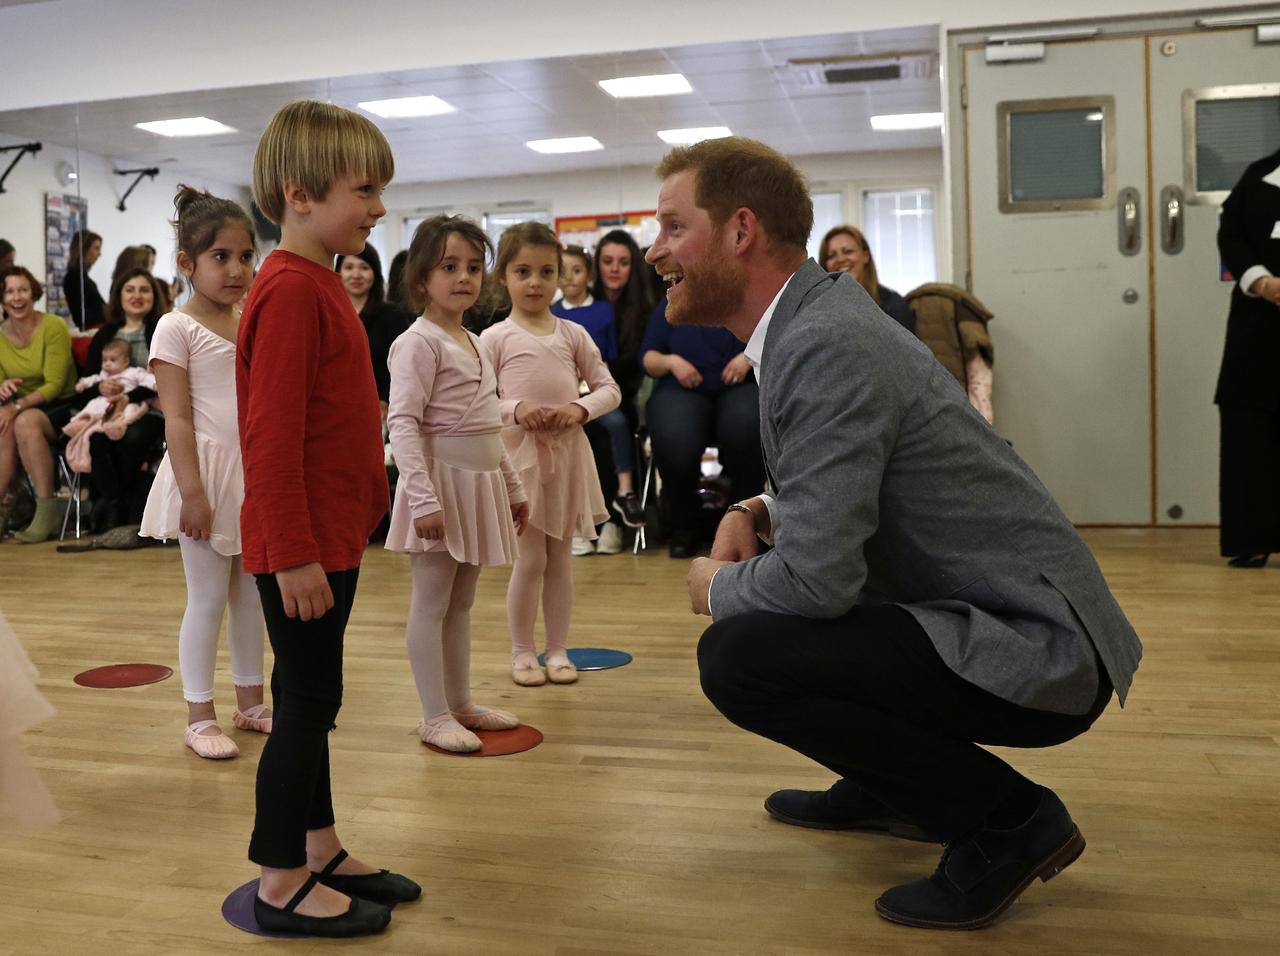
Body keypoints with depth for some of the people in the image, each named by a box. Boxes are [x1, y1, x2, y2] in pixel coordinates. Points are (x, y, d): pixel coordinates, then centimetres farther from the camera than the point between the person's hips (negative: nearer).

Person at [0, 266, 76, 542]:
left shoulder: (54, 327, -11)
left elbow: (54, 385, -15)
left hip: (61, 406, -4)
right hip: (23, 407, 4)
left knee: (26, 422, -34)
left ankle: (48, 508, -27)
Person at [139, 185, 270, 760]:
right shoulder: (177, 329, -8)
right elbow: (176, 418, -12)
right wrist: (192, 491, -18)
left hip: (257, 474, 6)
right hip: (209, 473, -6)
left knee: (252, 594, 13)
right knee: (208, 598, 1)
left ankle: (250, 702, 26)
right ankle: (199, 717, 13)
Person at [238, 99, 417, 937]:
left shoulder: (320, 284, 13)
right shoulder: (290, 292, -18)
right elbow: (272, 435, -22)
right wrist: (294, 553, -22)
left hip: (330, 537, 10)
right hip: (301, 546, -10)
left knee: (314, 701, 17)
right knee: (306, 703, 0)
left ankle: (320, 852, 31)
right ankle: (281, 888, 15)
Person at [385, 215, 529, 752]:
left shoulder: (474, 343, 15)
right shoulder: (419, 343, -12)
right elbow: (402, 424, -20)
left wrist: (513, 487, 21)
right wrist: (423, 497, -28)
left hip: (480, 485, 9)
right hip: (442, 484, -9)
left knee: (462, 602, 15)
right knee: (432, 604, -1)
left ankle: (460, 703, 25)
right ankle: (434, 716, 7)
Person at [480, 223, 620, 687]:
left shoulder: (572, 333, 6)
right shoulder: (496, 338, -2)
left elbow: (609, 388, 8)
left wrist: (581, 408, -11)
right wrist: (515, 408, -19)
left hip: (568, 452, 3)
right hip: (520, 453, -3)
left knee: (560, 558, 10)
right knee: (530, 560, 0)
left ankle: (557, 649, 21)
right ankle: (522, 652, 15)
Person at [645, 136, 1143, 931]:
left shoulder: (824, 345, -23)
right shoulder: (819, 309, 6)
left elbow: (814, 578, -27)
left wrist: (715, 586, -6)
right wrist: (754, 515, 3)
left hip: (1035, 650, -10)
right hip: (1014, 617, 10)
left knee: (736, 657, -22)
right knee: (755, 597, 19)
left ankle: (1007, 816, -5)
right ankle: (892, 788, 27)